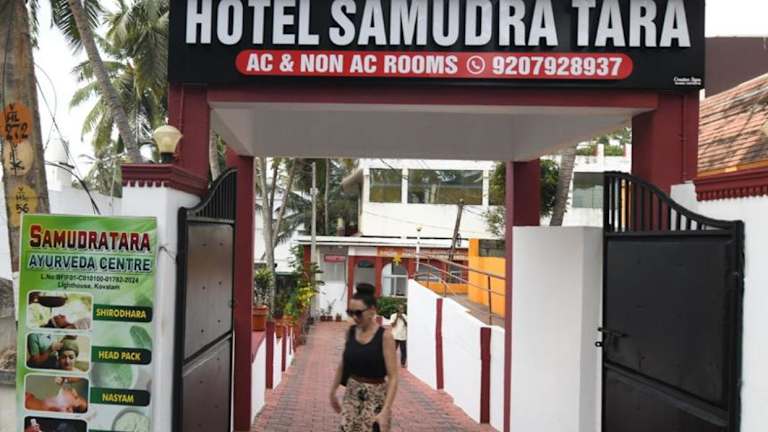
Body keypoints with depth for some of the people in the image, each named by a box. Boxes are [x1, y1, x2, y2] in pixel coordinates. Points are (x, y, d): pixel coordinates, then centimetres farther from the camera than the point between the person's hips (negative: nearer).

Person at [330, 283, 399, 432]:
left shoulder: (384, 336, -15)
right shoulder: (350, 332, 1)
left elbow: (393, 377, -17)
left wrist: (385, 411, -24)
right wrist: (333, 391, 20)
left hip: (375, 397, -4)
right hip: (351, 394, 5)